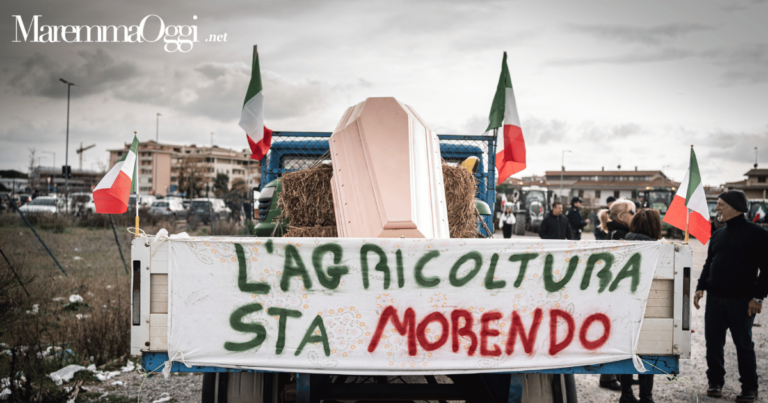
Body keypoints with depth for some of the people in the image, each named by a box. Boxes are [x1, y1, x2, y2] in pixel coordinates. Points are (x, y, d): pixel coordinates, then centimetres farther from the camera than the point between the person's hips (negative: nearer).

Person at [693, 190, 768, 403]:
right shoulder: (718, 234, 12)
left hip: (742, 300, -5)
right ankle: (715, 382, 22)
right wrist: (701, 287, 7)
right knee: (713, 342, 8)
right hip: (715, 298, 5)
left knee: (744, 345, 3)